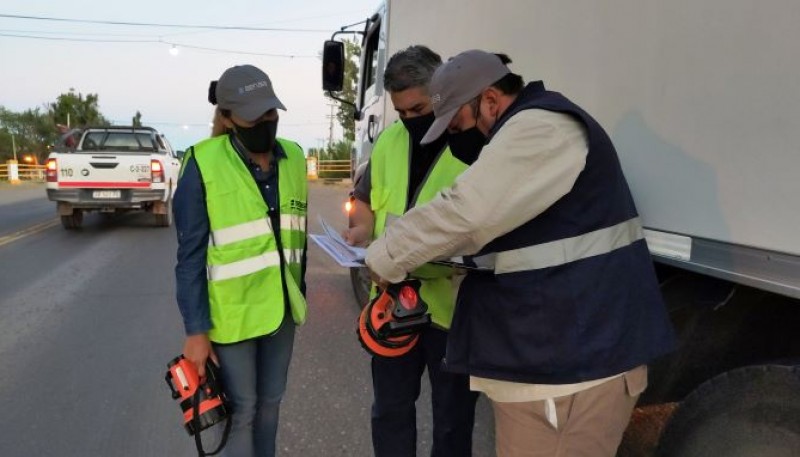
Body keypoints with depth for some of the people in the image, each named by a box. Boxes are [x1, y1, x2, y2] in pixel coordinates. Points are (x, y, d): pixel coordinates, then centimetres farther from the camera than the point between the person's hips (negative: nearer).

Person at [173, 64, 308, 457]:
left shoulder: (294, 158, 1)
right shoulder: (203, 164, -15)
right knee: (240, 410, 9)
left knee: (270, 403, 19)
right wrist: (195, 329, -12)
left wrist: (300, 293, 14)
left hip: (282, 308, 5)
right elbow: (190, 255, -12)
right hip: (231, 313, -5)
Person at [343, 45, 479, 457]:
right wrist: (363, 228, -2)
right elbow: (366, 200, 18)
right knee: (389, 409, 21)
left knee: (452, 419, 15)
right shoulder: (389, 140, 8)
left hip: (453, 305, -5)